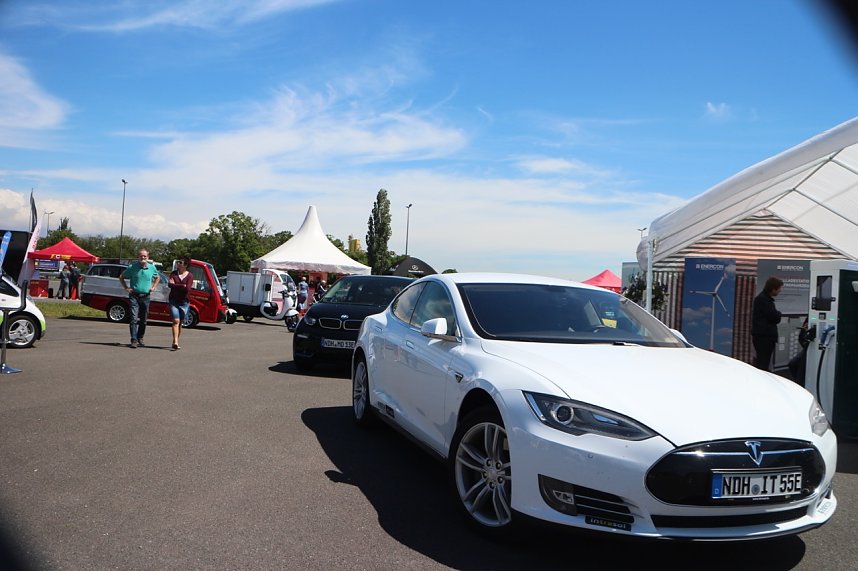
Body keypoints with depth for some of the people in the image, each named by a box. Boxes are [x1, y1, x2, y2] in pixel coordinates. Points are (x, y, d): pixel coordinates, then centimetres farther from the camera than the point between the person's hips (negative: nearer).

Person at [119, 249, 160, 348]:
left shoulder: (152, 267, 6)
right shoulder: (132, 267, -2)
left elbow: (158, 277, 25)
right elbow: (121, 277, 11)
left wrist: (153, 287, 12)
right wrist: (126, 288, 2)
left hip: (145, 297, 3)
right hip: (134, 296, -3)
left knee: (143, 320, 10)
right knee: (134, 319, -12)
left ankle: (140, 339, 24)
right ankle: (134, 340, -15)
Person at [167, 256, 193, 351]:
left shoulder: (190, 276, -1)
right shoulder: (174, 273, 5)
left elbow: (187, 289, -13)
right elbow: (170, 284, -11)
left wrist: (175, 285, -9)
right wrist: (182, 286, -14)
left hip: (184, 302, 0)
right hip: (174, 301, 0)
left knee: (180, 323, 6)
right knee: (176, 321, -13)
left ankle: (175, 341, 18)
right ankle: (175, 342, -22)